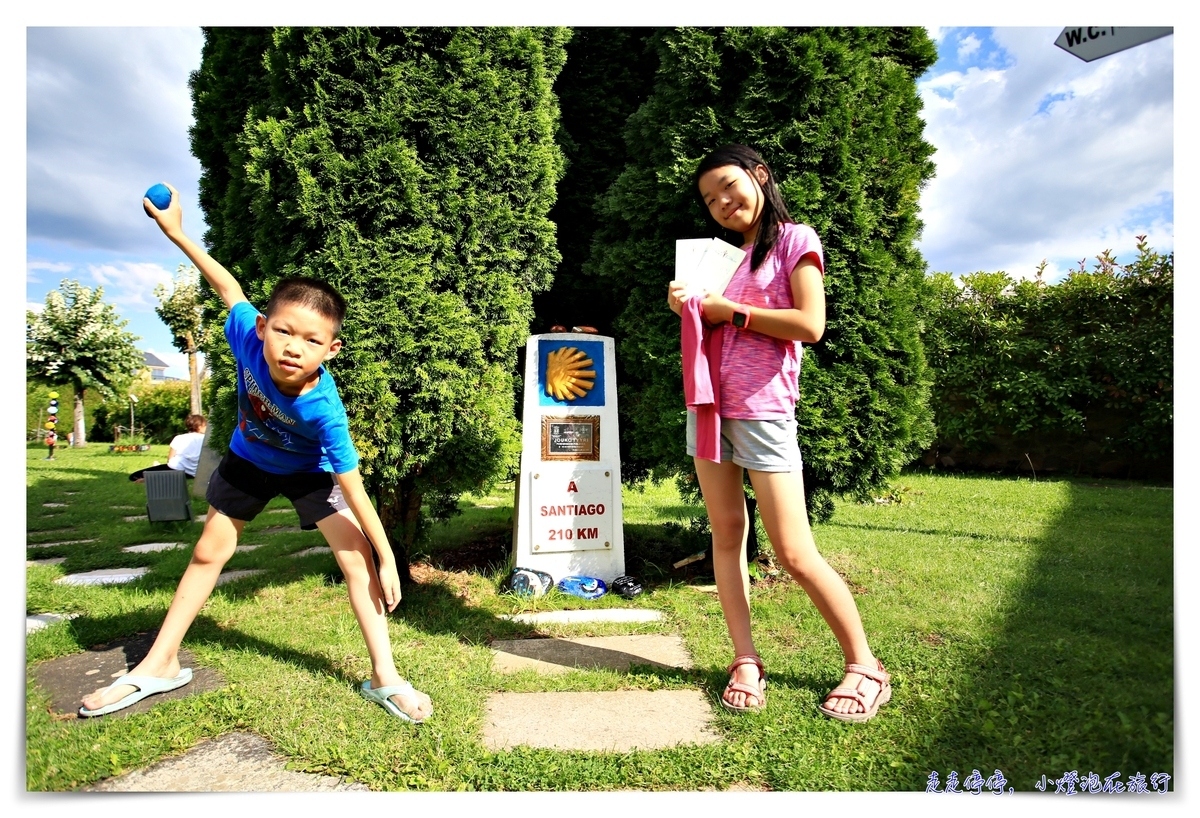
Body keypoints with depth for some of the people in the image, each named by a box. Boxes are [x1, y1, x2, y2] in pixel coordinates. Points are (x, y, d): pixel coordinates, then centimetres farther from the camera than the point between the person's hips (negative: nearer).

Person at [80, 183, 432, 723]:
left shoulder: (323, 410, -41)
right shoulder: (248, 336, -34)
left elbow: (354, 491, -35)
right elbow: (228, 286, -10)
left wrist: (387, 561, -32)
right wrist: (175, 230, -4)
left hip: (310, 470, -4)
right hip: (249, 460, 4)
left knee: (357, 558, -15)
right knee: (208, 554, 13)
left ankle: (384, 677, -7)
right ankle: (158, 666, 30)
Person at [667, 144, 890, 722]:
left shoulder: (794, 240, 1)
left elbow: (810, 325, -12)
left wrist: (730, 310, -9)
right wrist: (689, 309, 3)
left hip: (762, 411, -6)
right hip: (709, 406, 7)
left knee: (795, 553, -5)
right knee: (726, 534, 4)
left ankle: (865, 667, 12)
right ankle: (746, 663, 13)